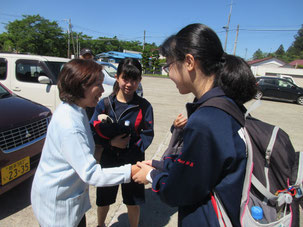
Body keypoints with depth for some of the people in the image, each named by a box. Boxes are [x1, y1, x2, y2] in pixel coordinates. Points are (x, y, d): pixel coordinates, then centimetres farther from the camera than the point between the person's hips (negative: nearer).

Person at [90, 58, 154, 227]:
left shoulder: (144, 106, -8)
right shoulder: (104, 104, -6)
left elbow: (148, 134, -6)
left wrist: (132, 147, -20)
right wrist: (111, 143, -21)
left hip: (133, 162, -1)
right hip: (108, 161, 2)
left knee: (133, 202, 15)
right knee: (103, 200, 22)